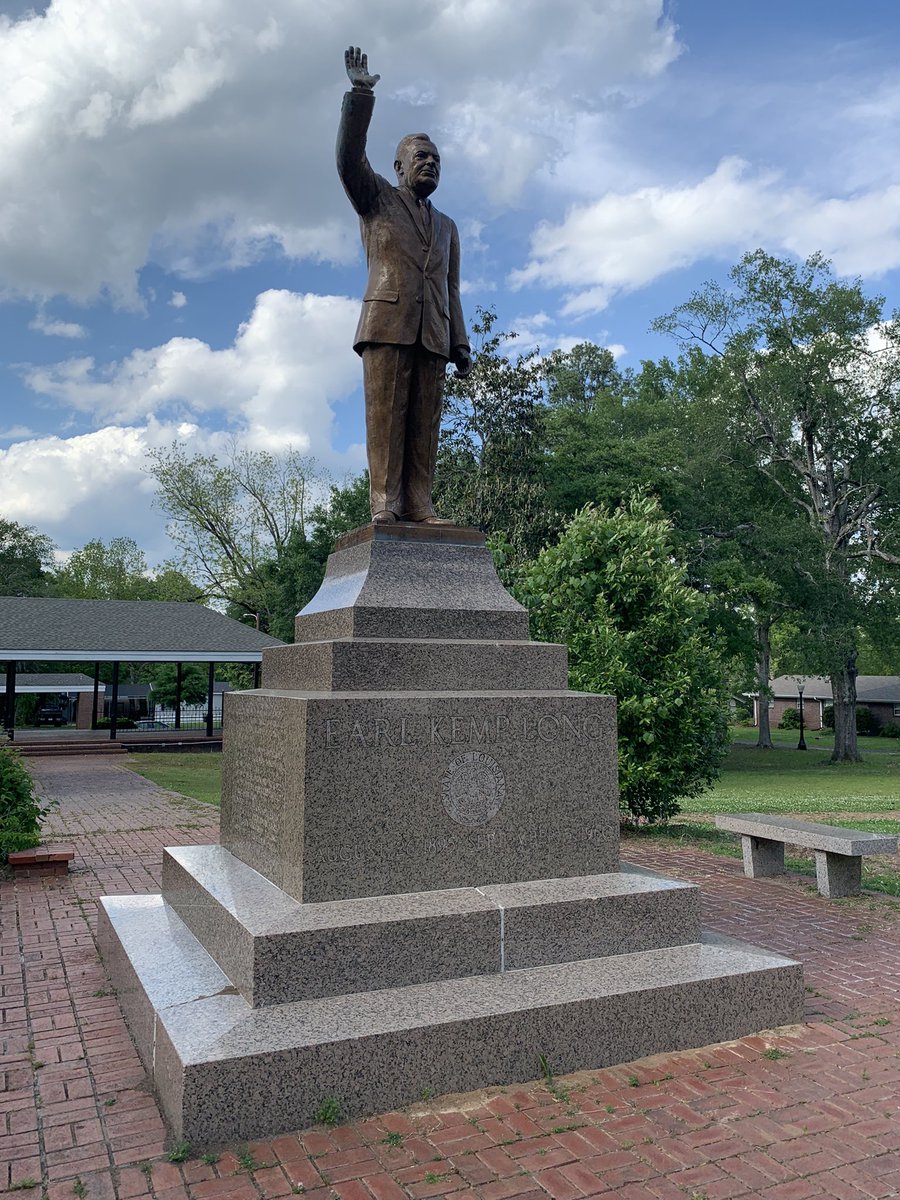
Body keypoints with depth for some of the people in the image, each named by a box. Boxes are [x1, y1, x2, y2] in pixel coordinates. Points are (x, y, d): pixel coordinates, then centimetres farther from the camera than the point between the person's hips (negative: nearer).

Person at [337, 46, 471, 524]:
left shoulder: (446, 226, 29)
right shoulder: (377, 199, 18)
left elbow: (451, 290, 22)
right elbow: (349, 157, 0)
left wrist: (460, 343, 12)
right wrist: (361, 95, -12)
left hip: (433, 332, 4)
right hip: (388, 322, -4)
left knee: (425, 422, -5)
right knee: (385, 414, -11)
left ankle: (419, 506, -8)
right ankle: (384, 504, -13)